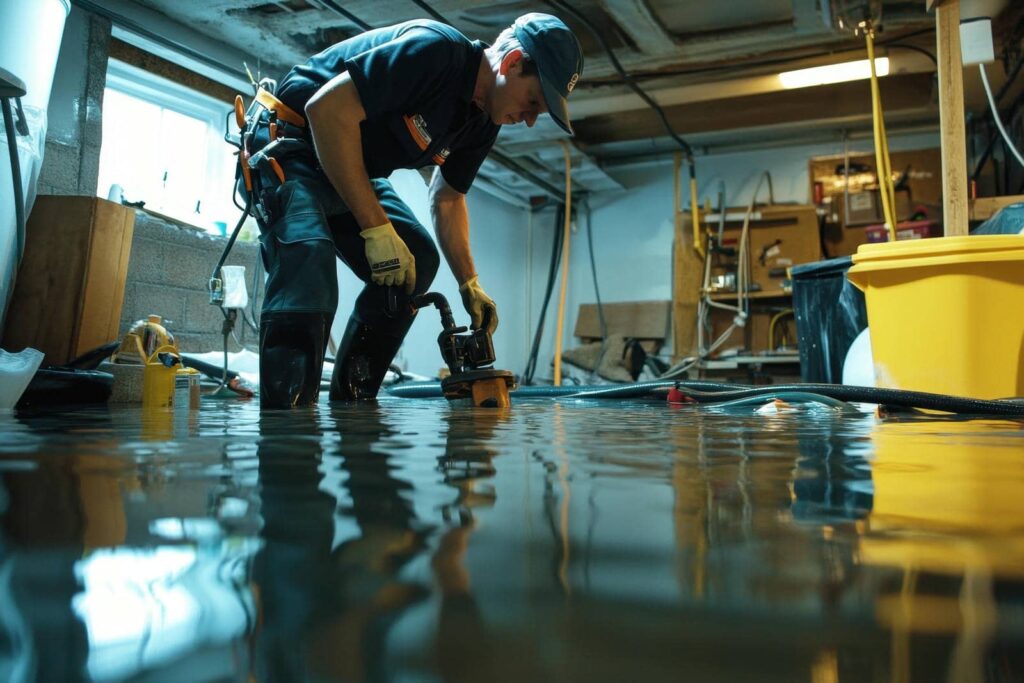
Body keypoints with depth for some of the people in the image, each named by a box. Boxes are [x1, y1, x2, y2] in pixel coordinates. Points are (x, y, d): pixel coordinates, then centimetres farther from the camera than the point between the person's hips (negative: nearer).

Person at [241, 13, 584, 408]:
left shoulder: (483, 120, 2)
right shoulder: (436, 50, -26)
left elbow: (447, 199, 14)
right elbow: (326, 109, -31)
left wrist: (469, 284, 2)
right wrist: (376, 227, -30)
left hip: (353, 169, 9)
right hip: (290, 143, -9)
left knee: (417, 260, 1)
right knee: (309, 269, -30)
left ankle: (349, 407, 5)